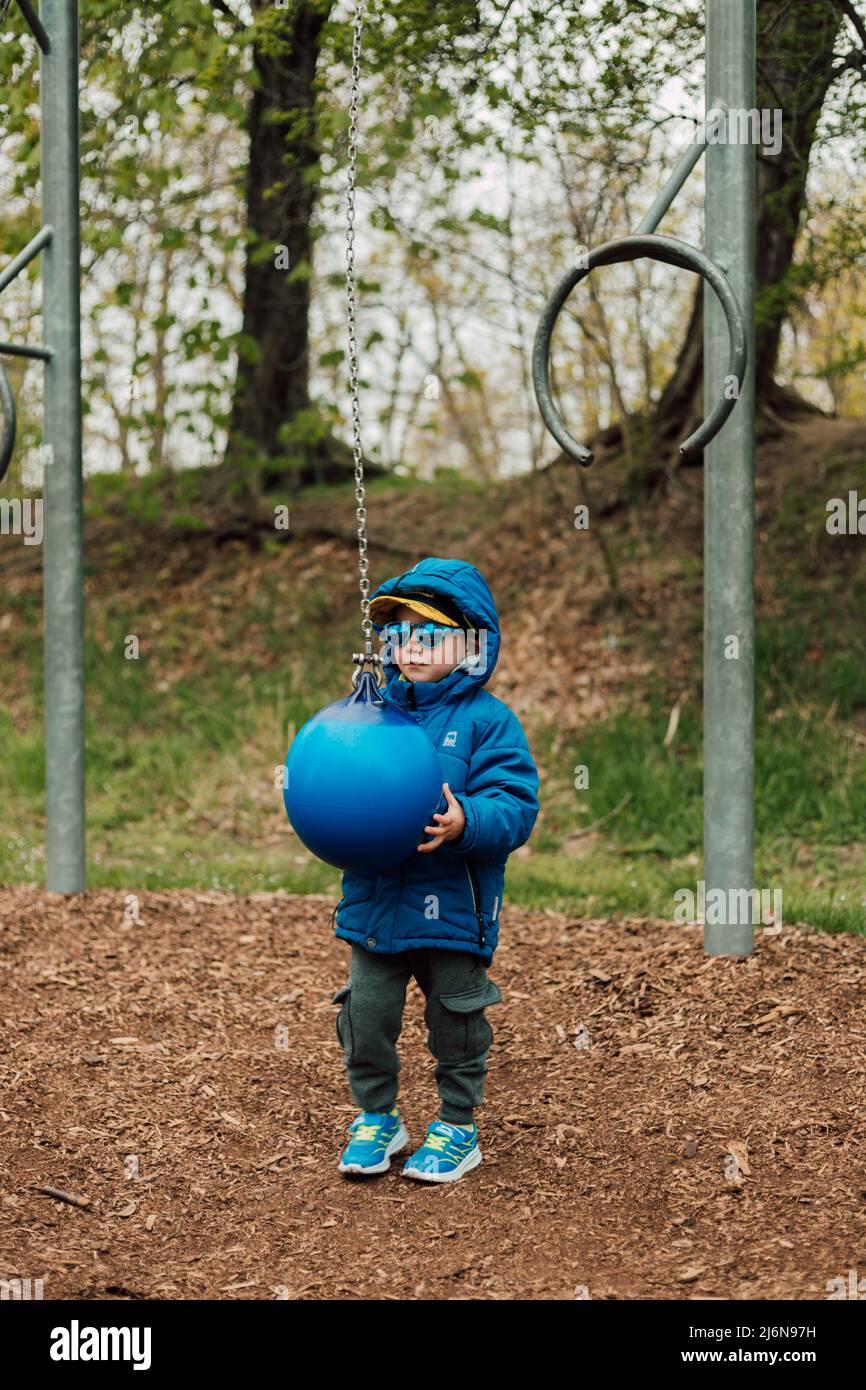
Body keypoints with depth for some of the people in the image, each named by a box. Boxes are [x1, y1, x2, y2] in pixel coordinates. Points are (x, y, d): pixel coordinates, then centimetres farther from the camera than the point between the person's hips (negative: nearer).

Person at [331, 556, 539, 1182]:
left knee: (455, 1022, 9)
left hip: (452, 904, -3)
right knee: (366, 1015, 7)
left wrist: (466, 823, -32)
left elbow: (516, 807, -14)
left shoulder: (489, 721, -7)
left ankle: (457, 1128, 26)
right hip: (374, 900, 4)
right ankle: (376, 1119, 27)